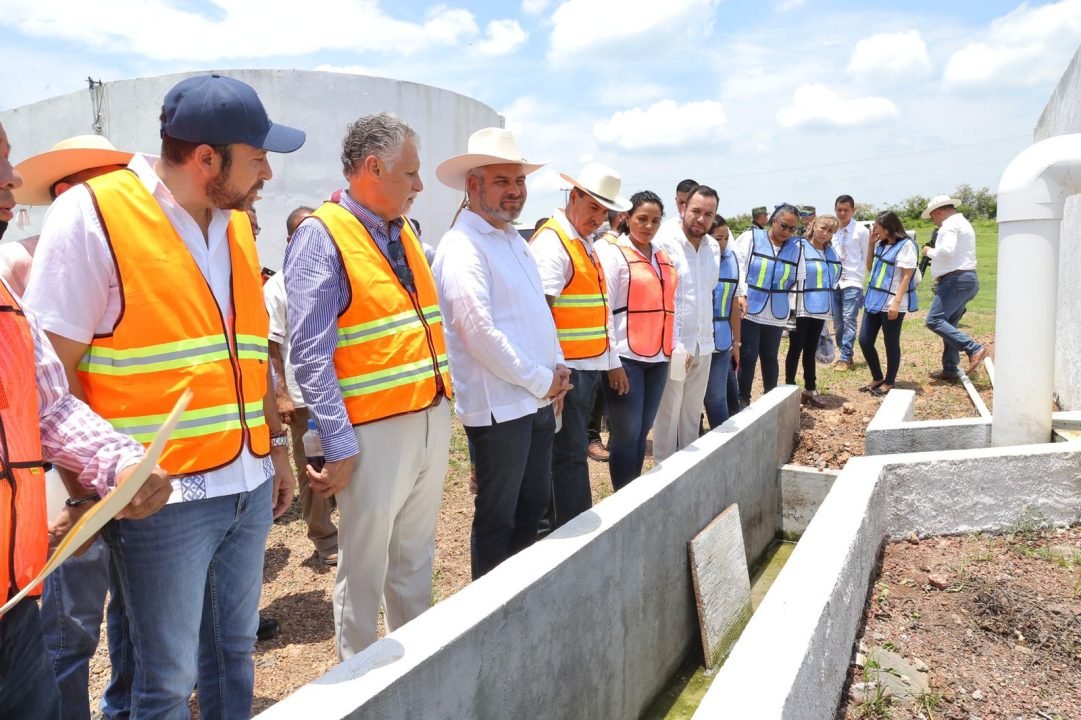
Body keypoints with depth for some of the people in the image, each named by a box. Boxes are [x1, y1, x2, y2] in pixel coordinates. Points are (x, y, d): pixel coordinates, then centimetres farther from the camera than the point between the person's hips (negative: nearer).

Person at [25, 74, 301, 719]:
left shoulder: (237, 222, 10)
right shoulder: (92, 215, -10)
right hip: (164, 497, -6)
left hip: (249, 485, 6)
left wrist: (276, 445, 15)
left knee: (233, 652, 19)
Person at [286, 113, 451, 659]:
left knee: (415, 560, 20)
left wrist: (441, 404, 12)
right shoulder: (321, 236, -10)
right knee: (365, 569, 10)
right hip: (377, 430, -7)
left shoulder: (405, 232, 13)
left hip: (433, 419, 7)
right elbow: (310, 354, -15)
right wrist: (338, 446, -17)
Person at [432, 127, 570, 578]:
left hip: (538, 400, 9)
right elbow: (479, 332, -22)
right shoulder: (462, 246, -15)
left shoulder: (514, 240, 14)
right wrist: (541, 381, -15)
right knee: (497, 519, 5)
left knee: (534, 506, 19)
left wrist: (558, 365, 5)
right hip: (499, 405, -9)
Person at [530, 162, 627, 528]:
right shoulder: (551, 243, -12)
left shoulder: (587, 244, 17)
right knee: (570, 456, -4)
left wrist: (612, 361, 20)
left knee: (570, 452, 15)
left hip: (591, 367, 9)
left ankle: (557, 523, 25)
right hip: (567, 369, -9)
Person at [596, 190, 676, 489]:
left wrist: (675, 346, 10)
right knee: (626, 434, -1)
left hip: (658, 357, 6)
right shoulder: (613, 253, -5)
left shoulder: (664, 258, 15)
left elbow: (669, 305, 17)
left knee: (642, 432, 12)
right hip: (626, 357, -6)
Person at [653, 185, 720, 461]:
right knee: (668, 413, 2)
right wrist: (672, 344, -19)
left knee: (693, 413, 16)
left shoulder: (714, 248, 8)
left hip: (704, 344, 6)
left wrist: (706, 335, 16)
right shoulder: (666, 245, -12)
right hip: (673, 345, -6)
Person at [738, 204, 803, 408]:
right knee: (748, 356, 1)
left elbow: (797, 278, 10)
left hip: (777, 313, 3)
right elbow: (738, 266, -7)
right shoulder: (752, 238, -3)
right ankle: (743, 399, 13)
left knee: (770, 356, 14)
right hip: (750, 309, -3)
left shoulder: (796, 246, 5)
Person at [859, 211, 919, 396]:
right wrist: (871, 244, 11)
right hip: (874, 300, 8)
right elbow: (871, 268, 23)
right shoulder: (881, 244, 13)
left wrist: (896, 302, -20)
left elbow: (907, 276, -13)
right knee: (865, 341, 6)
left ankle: (889, 383, 16)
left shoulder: (906, 245, -10)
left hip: (891, 304, -8)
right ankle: (877, 378, 23)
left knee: (891, 343, 3)